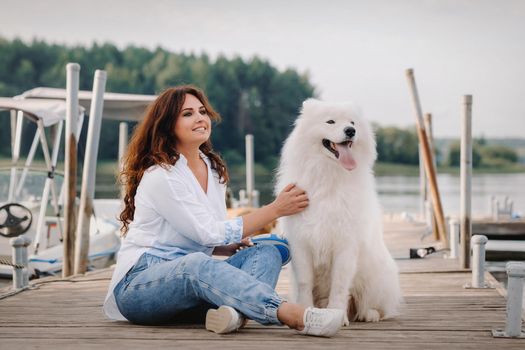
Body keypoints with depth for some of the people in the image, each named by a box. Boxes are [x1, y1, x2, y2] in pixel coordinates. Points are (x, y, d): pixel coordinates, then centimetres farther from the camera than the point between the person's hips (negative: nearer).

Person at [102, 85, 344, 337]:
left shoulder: (214, 169, 12)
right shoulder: (160, 176, -12)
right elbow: (210, 233, -16)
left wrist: (236, 246, -2)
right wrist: (275, 209, -13)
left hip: (193, 279, 7)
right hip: (138, 285, -7)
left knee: (266, 253, -15)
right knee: (196, 264, -40)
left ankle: (233, 310, -47)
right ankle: (294, 315, -55)